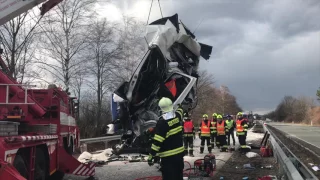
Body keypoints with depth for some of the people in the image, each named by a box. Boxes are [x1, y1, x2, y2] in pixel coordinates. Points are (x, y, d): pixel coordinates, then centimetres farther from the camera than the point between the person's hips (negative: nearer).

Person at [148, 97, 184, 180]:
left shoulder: (162, 122, -19)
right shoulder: (177, 116, 1)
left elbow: (157, 141, -21)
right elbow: (180, 111, 29)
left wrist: (151, 156, -16)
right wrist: (180, 107, 52)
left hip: (168, 156, -7)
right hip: (179, 152, 7)